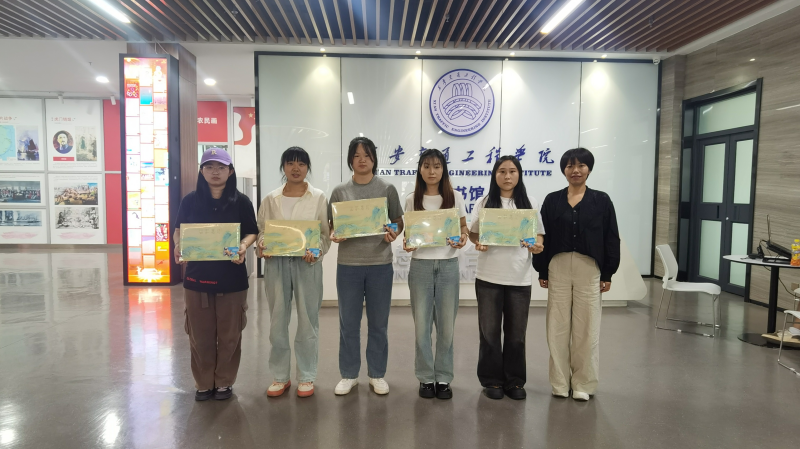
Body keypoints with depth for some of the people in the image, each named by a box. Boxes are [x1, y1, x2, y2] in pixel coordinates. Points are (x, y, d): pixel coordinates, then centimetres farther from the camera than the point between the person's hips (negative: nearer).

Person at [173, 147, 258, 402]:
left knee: (229, 334, 8)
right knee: (200, 334, 9)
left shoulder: (241, 202, -1)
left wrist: (243, 247, -18)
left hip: (232, 277, -1)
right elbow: (179, 230, 10)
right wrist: (179, 246, -11)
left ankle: (224, 382, 25)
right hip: (197, 276, 1)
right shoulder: (190, 200, 3)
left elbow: (252, 232, 3)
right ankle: (204, 383, 25)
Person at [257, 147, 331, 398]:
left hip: (307, 264, -2)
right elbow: (261, 230, 9)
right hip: (276, 263, 2)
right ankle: (280, 376, 23)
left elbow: (326, 233, 0)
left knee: (307, 321, 5)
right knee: (277, 322, 8)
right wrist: (262, 246, -12)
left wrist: (316, 250, -18)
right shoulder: (271, 199, 8)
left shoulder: (318, 197, 2)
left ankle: (306, 377, 19)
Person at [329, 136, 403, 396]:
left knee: (378, 323, 9)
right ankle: (348, 375, 24)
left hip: (380, 264, 0)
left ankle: (377, 375, 24)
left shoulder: (387, 189, 2)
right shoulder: (340, 192, 4)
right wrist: (333, 236, -14)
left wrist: (393, 234, -15)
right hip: (348, 265, 1)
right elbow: (332, 225, 8)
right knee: (348, 323, 8)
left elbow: (399, 222, 6)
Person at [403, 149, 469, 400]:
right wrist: (406, 244, -14)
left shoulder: (455, 198, 3)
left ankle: (444, 378, 21)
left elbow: (463, 228, 9)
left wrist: (462, 239, -13)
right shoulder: (412, 200, 3)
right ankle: (426, 378, 19)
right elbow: (407, 232, 8)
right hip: (420, 266, 0)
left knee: (446, 325, 6)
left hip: (448, 266, 0)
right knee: (422, 325, 4)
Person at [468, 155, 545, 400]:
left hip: (520, 277, 1)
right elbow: (473, 233, 5)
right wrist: (478, 244, -16)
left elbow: (539, 235, 7)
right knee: (489, 330, 7)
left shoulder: (530, 203, 5)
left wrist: (537, 246, -15)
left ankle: (514, 381, 24)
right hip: (488, 276, 0)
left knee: (516, 332, 8)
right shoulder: (484, 202, 4)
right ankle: (491, 380, 21)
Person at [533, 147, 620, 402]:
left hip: (589, 269, -1)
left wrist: (608, 273, -2)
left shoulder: (601, 200, 3)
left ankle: (583, 383, 18)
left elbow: (611, 239, 2)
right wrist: (541, 271, 1)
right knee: (558, 325, 6)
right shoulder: (552, 200, 5)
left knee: (586, 326, 5)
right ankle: (560, 382, 19)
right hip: (558, 267, 1)